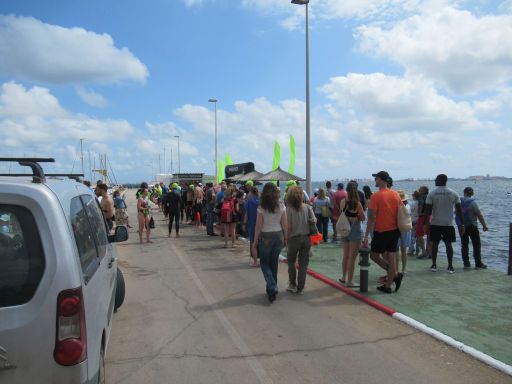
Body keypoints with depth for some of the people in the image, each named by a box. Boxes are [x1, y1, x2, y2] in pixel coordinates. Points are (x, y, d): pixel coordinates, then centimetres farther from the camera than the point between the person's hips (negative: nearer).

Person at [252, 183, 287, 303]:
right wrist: (285, 238, 12)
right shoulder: (281, 206, -3)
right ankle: (272, 289, 26)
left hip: (265, 237, -3)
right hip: (278, 236, 3)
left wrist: (255, 243, -2)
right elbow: (285, 225, 0)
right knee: (274, 263, 17)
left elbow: (258, 227, -9)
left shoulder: (261, 208, -11)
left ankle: (272, 288, -6)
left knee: (264, 263, 12)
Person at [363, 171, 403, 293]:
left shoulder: (376, 196, -14)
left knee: (374, 255, 12)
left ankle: (395, 275, 5)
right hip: (394, 230, 6)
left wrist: (366, 236, -13)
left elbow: (371, 218, -16)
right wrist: (398, 229, 20)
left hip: (381, 231, -6)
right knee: (391, 256, 9)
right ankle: (388, 286, 14)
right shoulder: (396, 195, 4)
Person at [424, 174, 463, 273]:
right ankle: (450, 266, 7)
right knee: (448, 244, 6)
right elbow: (459, 210, 1)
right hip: (448, 223, 1)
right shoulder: (453, 193, 1)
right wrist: (462, 224, 6)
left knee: (435, 244, 9)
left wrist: (424, 223, -2)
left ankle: (434, 265, 12)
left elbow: (428, 211, -9)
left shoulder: (432, 193, -6)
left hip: (435, 223, -1)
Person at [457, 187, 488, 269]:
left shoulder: (459, 201, 2)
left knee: (464, 245, 9)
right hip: (471, 226, -5)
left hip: (461, 226, 5)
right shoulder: (472, 202, -13)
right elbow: (479, 215, -13)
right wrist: (484, 225, -5)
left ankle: (466, 263, 10)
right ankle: (478, 264, 4)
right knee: (477, 245, 4)